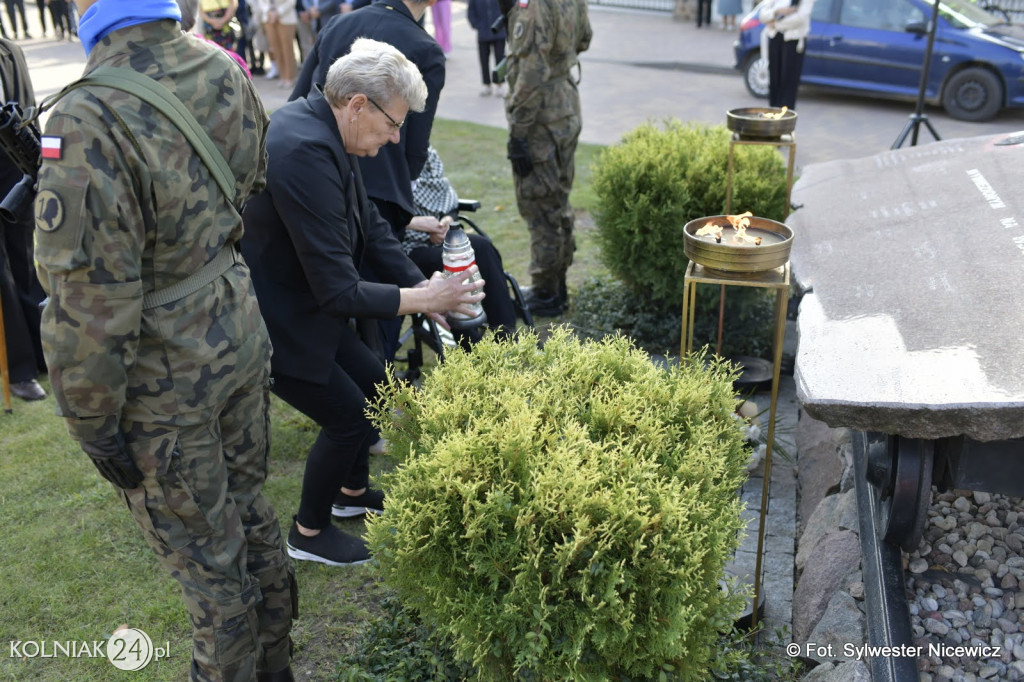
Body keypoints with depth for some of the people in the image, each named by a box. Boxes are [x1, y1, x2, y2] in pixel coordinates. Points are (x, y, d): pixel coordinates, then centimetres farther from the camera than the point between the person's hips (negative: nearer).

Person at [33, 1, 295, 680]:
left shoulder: (90, 122, -29)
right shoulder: (223, 67, -6)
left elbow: (91, 306, -25)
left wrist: (93, 425, -12)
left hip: (165, 384, -7)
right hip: (241, 340, 8)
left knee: (207, 555, 13)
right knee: (248, 506, 24)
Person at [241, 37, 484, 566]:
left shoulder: (321, 130, -1)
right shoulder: (306, 153, -32)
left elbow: (370, 228, 7)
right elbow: (340, 292, -30)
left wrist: (423, 285, -2)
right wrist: (425, 299, -19)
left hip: (304, 303, 10)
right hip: (272, 324, -10)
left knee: (375, 385, 18)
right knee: (347, 417, 1)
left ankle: (352, 491, 41)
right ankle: (309, 533, 24)